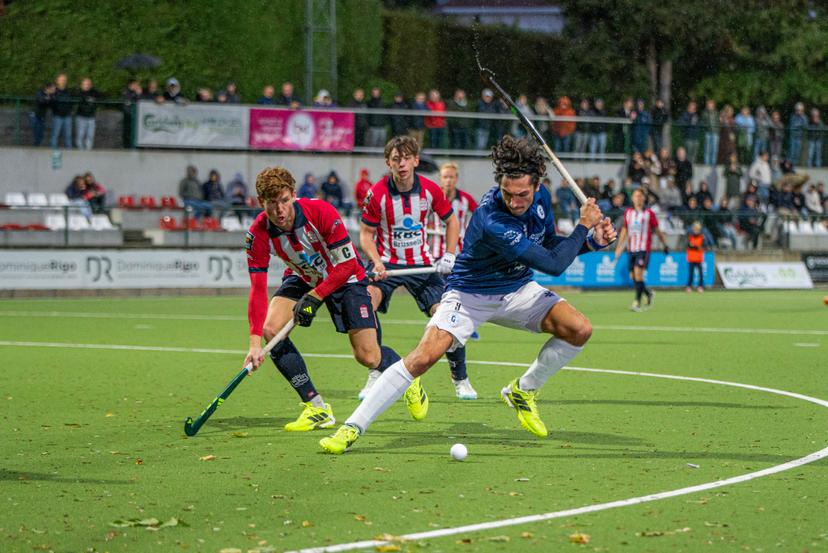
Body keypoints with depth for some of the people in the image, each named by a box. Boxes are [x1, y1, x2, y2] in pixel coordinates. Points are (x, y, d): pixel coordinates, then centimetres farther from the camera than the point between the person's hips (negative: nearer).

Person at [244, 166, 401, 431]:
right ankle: (316, 408, -12)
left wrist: (314, 297, -29)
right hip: (301, 278, 3)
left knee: (367, 356, -10)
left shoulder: (321, 213, -32)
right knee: (271, 329, -22)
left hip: (344, 278, -3)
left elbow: (347, 265, -25)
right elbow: (258, 289, -24)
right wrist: (255, 342, -33)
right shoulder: (258, 234, -23)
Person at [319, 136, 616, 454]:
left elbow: (549, 245, 9)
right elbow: (554, 265, -32)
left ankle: (522, 391, 13)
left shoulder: (541, 198, -12)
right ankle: (353, 428, -16)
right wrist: (583, 226, -22)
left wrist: (592, 241, -5)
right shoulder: (491, 220, -36)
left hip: (517, 289, 7)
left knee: (579, 330, -12)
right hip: (471, 293, -7)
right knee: (424, 356, -24)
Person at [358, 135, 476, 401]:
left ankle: (460, 379, 11)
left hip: (422, 264, 2)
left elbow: (451, 221, 9)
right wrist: (376, 261, -21)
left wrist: (449, 256, -1)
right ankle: (375, 375, -14)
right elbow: (366, 233, -4)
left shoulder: (431, 190, -7)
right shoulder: (377, 194, -13)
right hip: (387, 263, -2)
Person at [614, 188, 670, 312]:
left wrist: (665, 245, 11)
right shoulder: (628, 212, 10)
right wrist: (619, 247, 15)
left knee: (638, 274, -17)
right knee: (633, 277, 5)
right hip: (631, 249, 5)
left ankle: (637, 302, -14)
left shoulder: (649, 213, -1)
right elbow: (624, 231, 18)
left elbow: (657, 230, 7)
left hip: (644, 249, -5)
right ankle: (649, 293, 29)